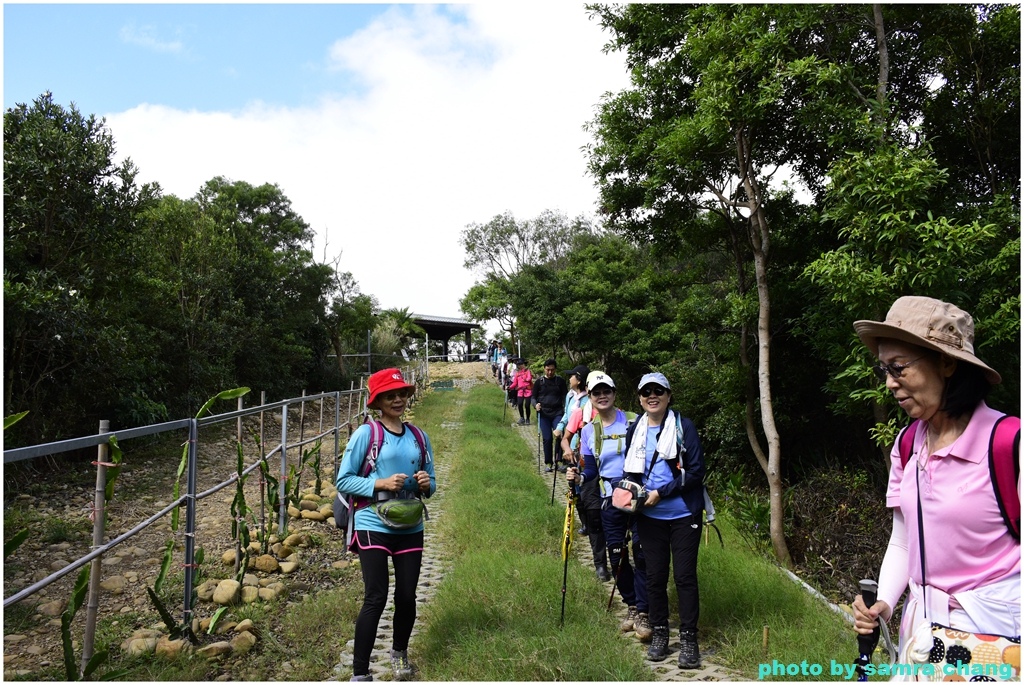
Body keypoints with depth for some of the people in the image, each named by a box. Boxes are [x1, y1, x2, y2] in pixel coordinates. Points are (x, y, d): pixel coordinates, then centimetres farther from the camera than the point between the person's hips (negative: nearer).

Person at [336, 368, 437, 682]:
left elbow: (430, 483, 14)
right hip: (373, 527, -4)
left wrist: (427, 484, -10)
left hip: (410, 529, 5)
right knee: (376, 598, -7)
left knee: (407, 596, 11)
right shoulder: (365, 433, -7)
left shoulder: (419, 437, 7)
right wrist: (380, 484, -20)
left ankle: (400, 652, 38)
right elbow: (344, 480, -8)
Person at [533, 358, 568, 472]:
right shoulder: (539, 381, 7)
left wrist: (565, 410, -4)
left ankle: (559, 461, -3)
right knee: (547, 438, -2)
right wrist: (535, 405, -10)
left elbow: (564, 396, 10)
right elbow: (534, 397, 11)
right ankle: (549, 463, 11)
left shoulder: (560, 381, 8)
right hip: (544, 414, 0)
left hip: (557, 413, 0)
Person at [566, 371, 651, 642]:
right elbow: (592, 470, 10)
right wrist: (578, 477, -11)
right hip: (610, 500, 3)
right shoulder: (588, 431, 6)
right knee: (617, 557, 7)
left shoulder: (633, 421, -4)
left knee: (641, 554, -6)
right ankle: (631, 606, 26)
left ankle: (643, 613, 7)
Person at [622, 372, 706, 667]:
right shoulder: (635, 430, 3)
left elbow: (696, 472, -12)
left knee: (684, 576, 2)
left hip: (683, 514, -3)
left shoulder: (684, 426, -9)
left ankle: (688, 639, 15)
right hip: (650, 516, 4)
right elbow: (630, 470, 14)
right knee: (655, 576, 11)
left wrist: (661, 492, -17)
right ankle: (659, 633, 26)